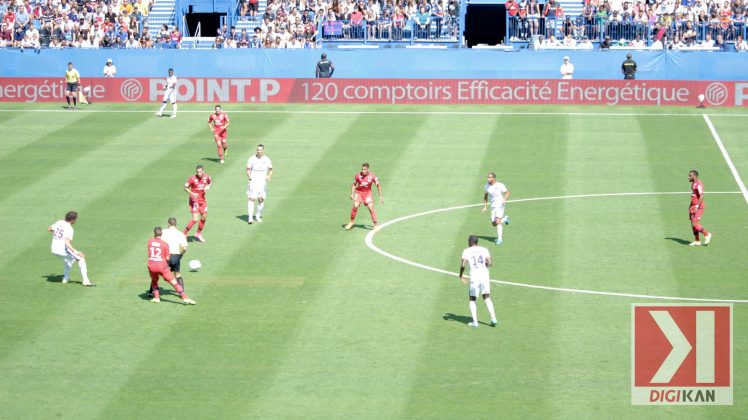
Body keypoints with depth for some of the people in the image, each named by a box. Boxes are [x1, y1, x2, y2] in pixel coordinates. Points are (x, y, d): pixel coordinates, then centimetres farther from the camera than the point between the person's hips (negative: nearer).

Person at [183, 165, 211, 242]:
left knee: (204, 217, 13)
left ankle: (198, 234, 33)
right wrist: (191, 193, -28)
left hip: (202, 199, 6)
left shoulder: (206, 177, -4)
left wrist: (208, 186, -6)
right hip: (194, 200, -6)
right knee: (195, 219, -16)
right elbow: (185, 187, -13)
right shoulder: (192, 178, -18)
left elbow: (209, 183, 17)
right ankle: (184, 233, -3)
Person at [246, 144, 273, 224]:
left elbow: (270, 169, 11)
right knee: (251, 199, -11)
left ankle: (258, 216, 24)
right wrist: (249, 176, -21)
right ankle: (250, 217, -10)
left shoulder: (266, 159, 4)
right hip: (253, 181, -3)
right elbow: (248, 169, 0)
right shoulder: (251, 159, -3)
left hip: (263, 181, 3)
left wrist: (269, 176, -9)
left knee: (261, 199, 4)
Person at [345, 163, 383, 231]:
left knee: (371, 208, -12)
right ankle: (351, 222, 1)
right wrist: (352, 194, -5)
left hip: (367, 193, 0)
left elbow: (378, 185, -6)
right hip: (359, 192, 0)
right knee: (355, 206, -18)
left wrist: (380, 196, -8)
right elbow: (354, 184, 1)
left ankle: (375, 225, -2)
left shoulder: (372, 176, -17)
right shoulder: (358, 175, -15)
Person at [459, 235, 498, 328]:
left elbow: (463, 265, -11)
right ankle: (493, 318, 9)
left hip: (474, 278, -3)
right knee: (487, 297, 19)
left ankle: (475, 322, 5)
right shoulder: (484, 250, 6)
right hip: (485, 276, 3)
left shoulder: (467, 251, 0)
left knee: (472, 299, 13)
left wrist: (461, 275, 4)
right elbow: (490, 263, -4)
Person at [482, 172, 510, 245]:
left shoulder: (500, 185, -15)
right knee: (494, 223, 8)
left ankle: (500, 239, -13)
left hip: (500, 205, -6)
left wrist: (504, 200, -22)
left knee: (498, 222, -19)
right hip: (493, 206, 6)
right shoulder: (487, 186, 1)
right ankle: (505, 219, 38)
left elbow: (507, 193, -4)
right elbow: (485, 196, 14)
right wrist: (485, 207, 9)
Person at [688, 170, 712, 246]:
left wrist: (697, 206, -28)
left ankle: (707, 234, 4)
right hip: (693, 207, 10)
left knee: (695, 224, -13)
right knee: (693, 224, 8)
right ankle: (697, 241, 14)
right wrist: (691, 206, 23)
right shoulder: (693, 184, 14)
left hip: (698, 207, -10)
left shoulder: (699, 185, -17)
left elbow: (701, 196, -24)